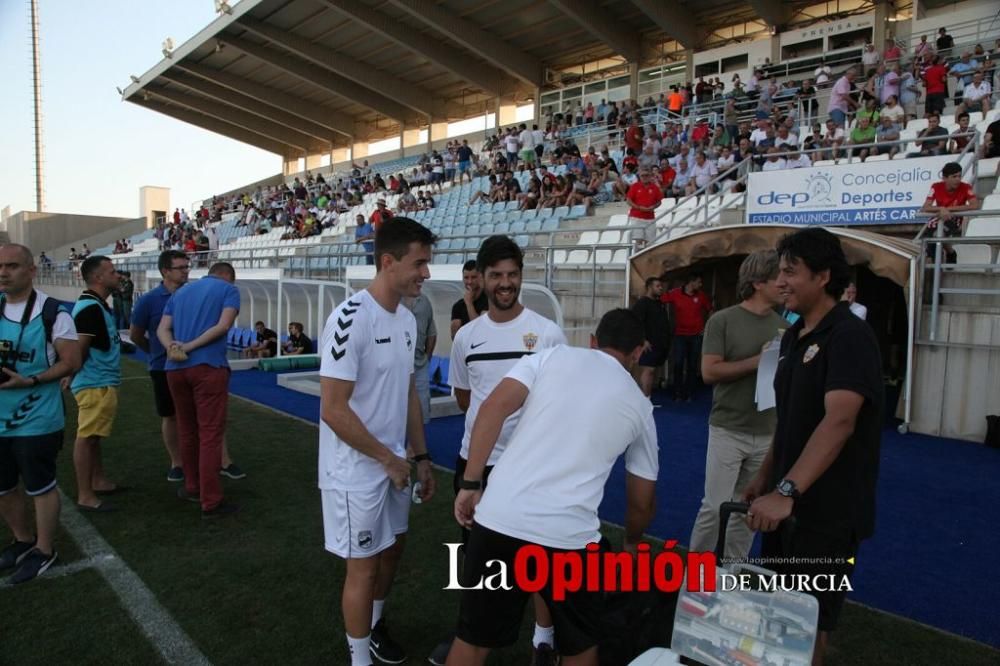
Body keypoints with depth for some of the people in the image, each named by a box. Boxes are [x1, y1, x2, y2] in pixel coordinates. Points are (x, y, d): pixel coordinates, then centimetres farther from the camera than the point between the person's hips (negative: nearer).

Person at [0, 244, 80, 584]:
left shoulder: (52, 313, -13)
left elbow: (71, 362, -12)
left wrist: (29, 381, -23)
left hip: (36, 420, -6)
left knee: (41, 486, 6)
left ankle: (44, 551, 23)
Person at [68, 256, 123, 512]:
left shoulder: (97, 305, 14)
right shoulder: (90, 308, -19)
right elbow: (79, 348, -23)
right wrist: (74, 376, -10)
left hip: (102, 383, 10)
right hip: (95, 384, -10)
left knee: (92, 436, 18)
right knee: (86, 437, -5)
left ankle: (98, 481, 30)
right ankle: (85, 496, 1)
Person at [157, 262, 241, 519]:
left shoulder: (180, 292, 22)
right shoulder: (229, 289, 6)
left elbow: (162, 329, 9)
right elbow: (223, 325, -10)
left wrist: (172, 349, -8)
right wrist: (190, 346, -10)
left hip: (175, 368, 6)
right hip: (208, 366, -6)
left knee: (186, 430, 18)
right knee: (210, 433, -3)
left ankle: (192, 487, 31)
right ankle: (211, 502, -1)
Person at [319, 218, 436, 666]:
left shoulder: (407, 319, 3)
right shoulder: (351, 318, -23)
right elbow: (333, 410, -24)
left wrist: (420, 457, 10)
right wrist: (388, 459, -14)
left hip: (395, 464, 8)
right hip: (357, 469, -8)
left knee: (392, 549, 22)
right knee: (363, 566, 7)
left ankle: (374, 624, 47)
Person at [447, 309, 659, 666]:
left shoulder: (553, 355, 10)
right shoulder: (639, 404, 15)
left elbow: (494, 407, -4)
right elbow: (642, 502, 24)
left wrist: (470, 483, 1)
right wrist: (631, 543, 43)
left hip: (499, 518, 0)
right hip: (569, 536, 0)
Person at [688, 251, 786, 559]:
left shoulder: (783, 326, 6)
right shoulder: (722, 321, -8)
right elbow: (709, 371, -14)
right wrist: (758, 361, -17)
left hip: (768, 433, 5)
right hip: (728, 430, -4)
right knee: (715, 506, -1)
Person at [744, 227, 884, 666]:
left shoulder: (850, 337, -19)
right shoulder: (793, 335, 8)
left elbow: (839, 421, -31)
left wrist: (787, 490, -38)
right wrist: (765, 476, 13)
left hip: (828, 507, -8)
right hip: (787, 497, 8)